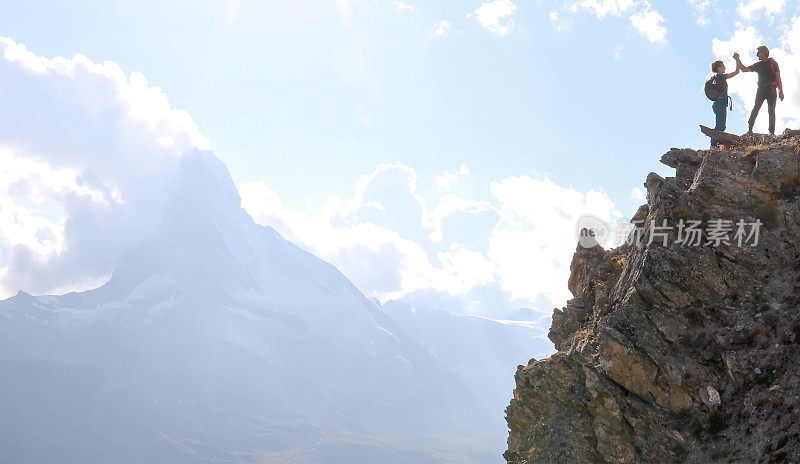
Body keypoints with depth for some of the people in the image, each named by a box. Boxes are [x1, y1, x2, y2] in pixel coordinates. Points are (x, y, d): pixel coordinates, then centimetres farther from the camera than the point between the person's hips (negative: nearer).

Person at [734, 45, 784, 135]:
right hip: (761, 89, 3)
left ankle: (772, 132, -4)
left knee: (771, 111, -4)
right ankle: (750, 129, -13)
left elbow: (778, 78, 0)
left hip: (771, 89, -3)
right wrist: (737, 60, 6)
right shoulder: (758, 65, 15)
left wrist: (781, 91, -6)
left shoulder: (773, 63, 3)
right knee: (755, 108, -9)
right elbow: (744, 69, 17)